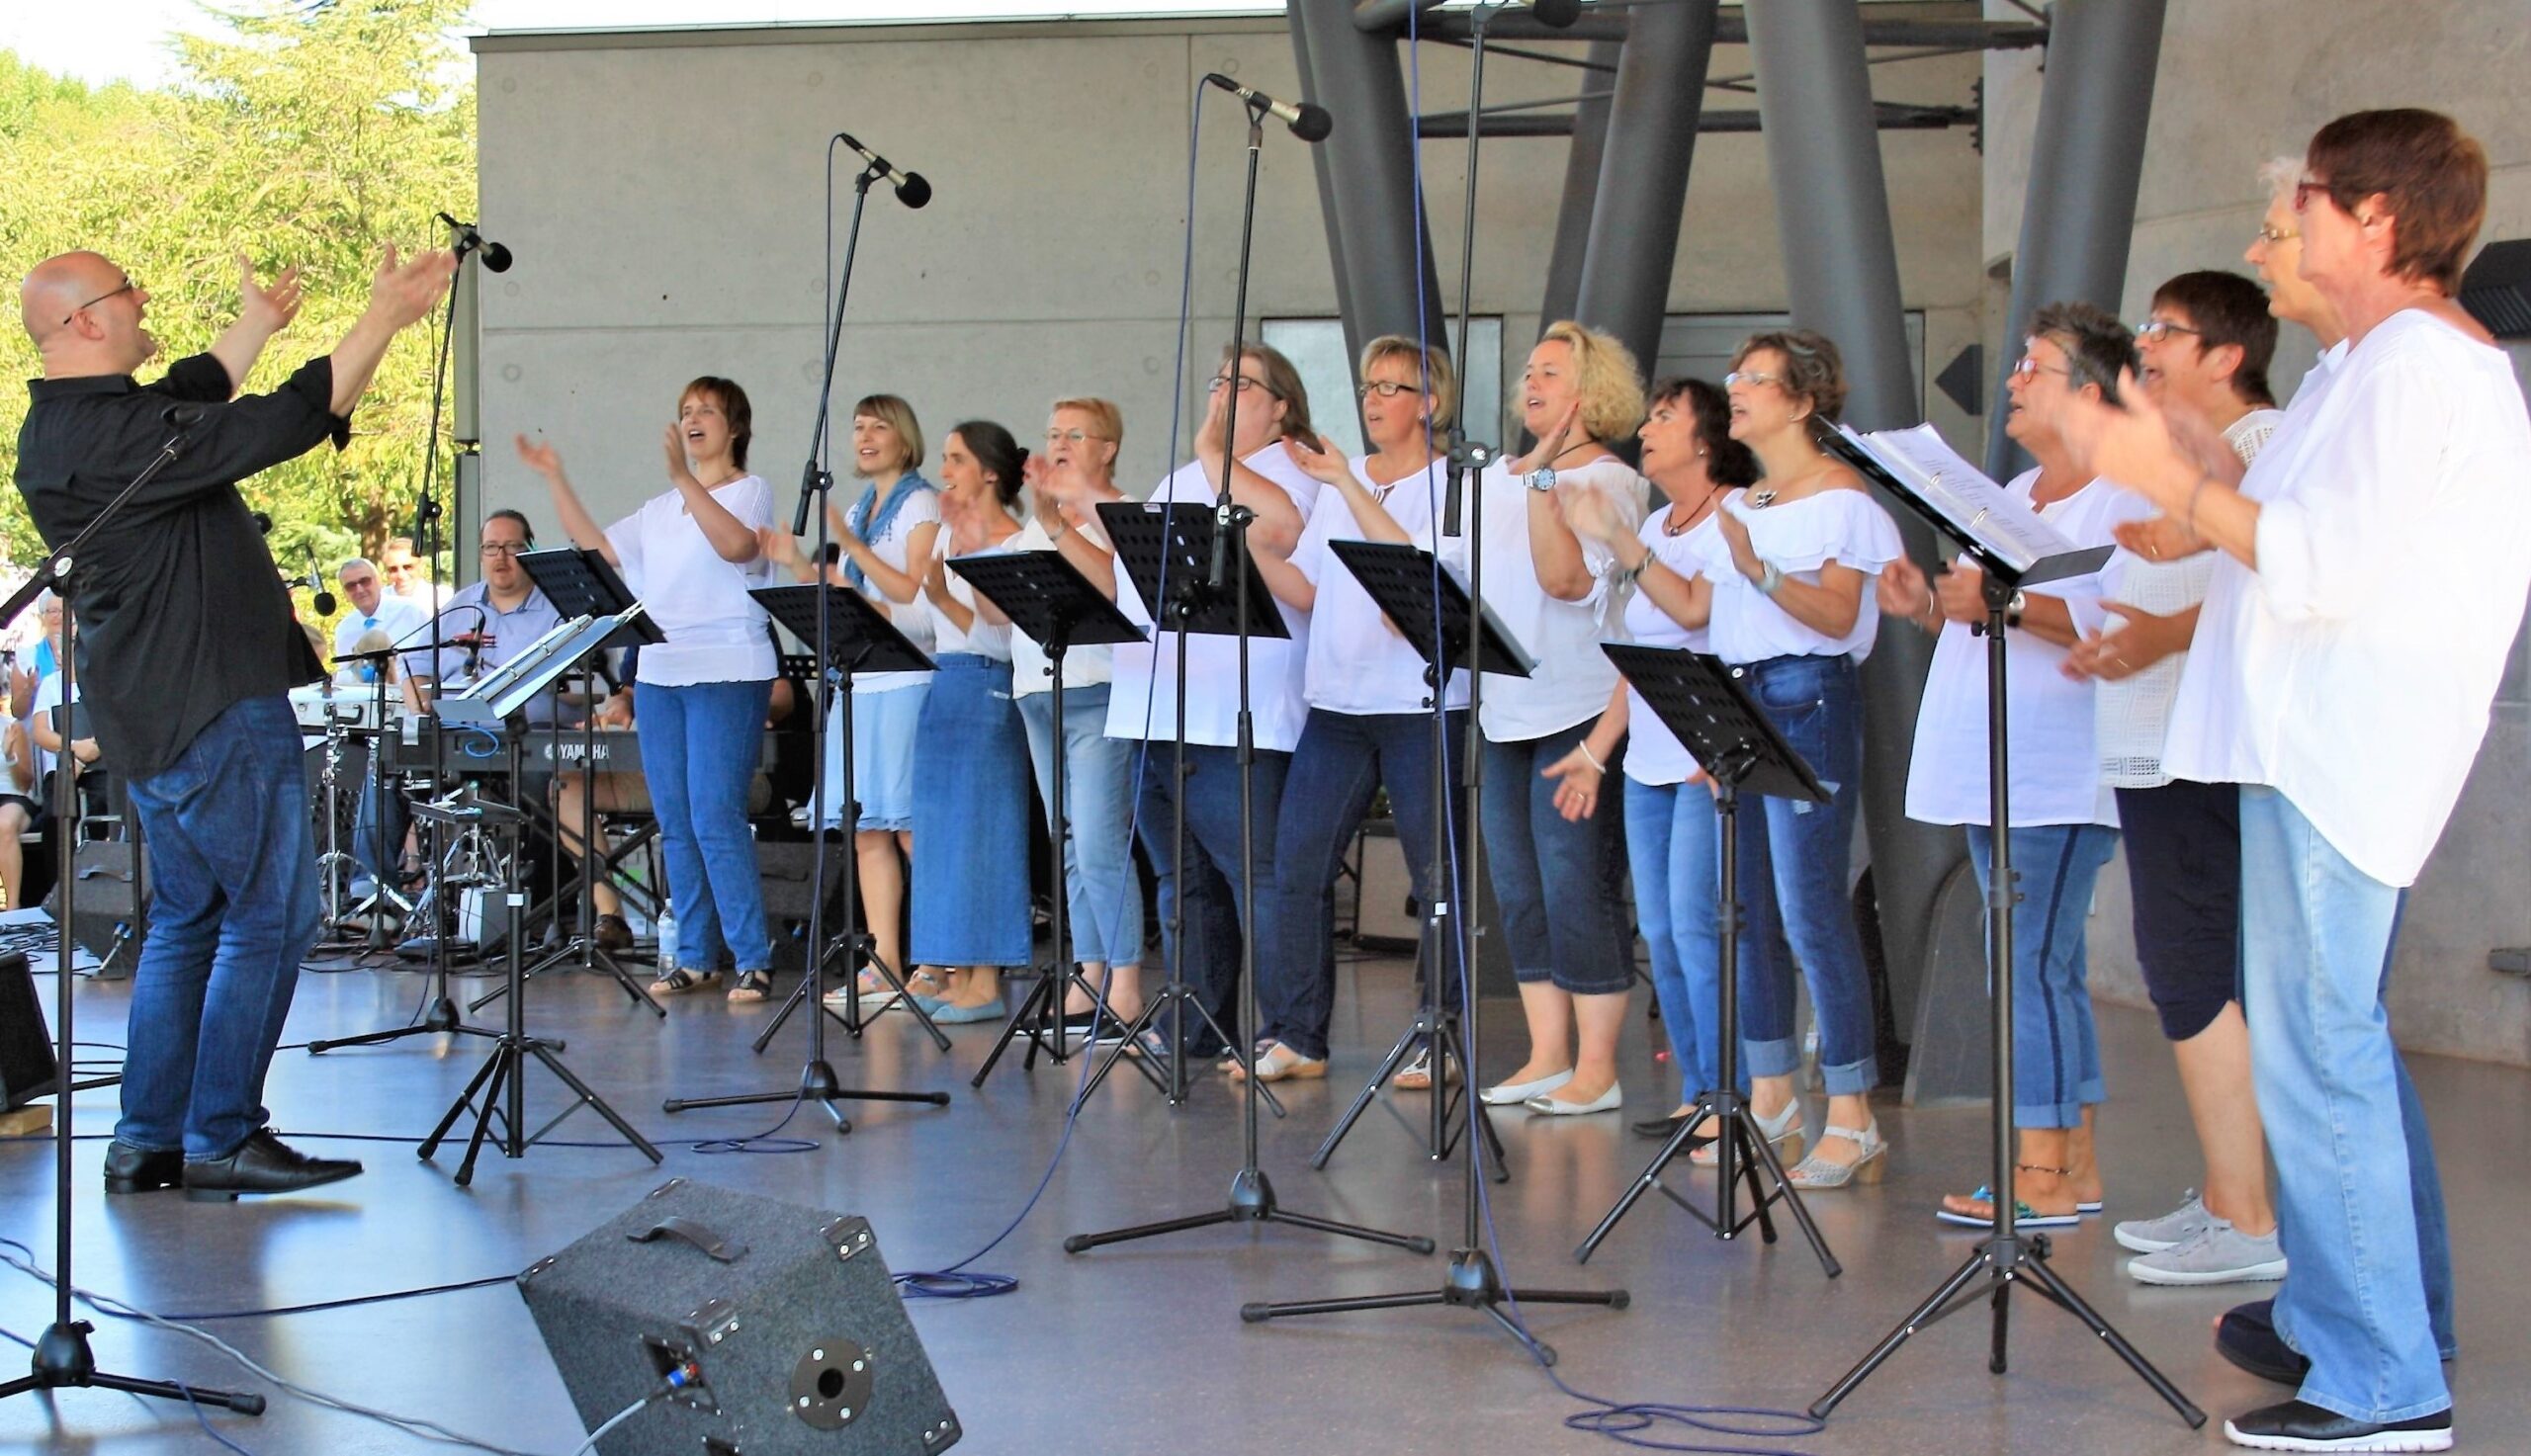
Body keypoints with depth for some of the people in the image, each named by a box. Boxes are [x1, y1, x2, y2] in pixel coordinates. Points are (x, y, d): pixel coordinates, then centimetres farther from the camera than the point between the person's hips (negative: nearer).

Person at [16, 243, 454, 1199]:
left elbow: (193, 397, 30)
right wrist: (384, 318, -16)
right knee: (270, 920, -4)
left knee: (188, 921, 15)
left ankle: (147, 1140, 17)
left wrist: (257, 324, 45)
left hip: (158, 714, 11)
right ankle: (221, 1142, -2)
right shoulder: (113, 434, -21)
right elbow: (285, 424, -24)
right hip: (214, 708, -11)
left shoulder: (63, 426, 11)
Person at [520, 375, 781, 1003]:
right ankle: (694, 956, 14)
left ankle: (753, 960, -9)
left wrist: (683, 478, -27)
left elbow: (736, 544, -20)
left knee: (716, 819, -13)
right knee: (675, 823, 7)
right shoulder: (661, 508, 21)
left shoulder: (750, 490, 0)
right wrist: (555, 481, 13)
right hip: (659, 673, 7)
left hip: (728, 673, -7)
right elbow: (599, 549, 17)